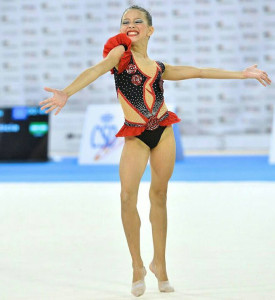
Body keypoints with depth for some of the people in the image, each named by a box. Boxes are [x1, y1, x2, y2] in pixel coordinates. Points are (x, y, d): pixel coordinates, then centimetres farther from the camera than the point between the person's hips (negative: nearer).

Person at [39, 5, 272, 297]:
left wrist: (242, 74, 22)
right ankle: (137, 265, -8)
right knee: (128, 195, -19)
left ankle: (159, 263, 19)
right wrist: (66, 93, -39)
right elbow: (95, 70, -20)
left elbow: (197, 71, 19)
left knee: (159, 195, 7)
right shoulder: (120, 53, -2)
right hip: (135, 136, -4)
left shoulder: (159, 68, 11)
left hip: (163, 130, 4)